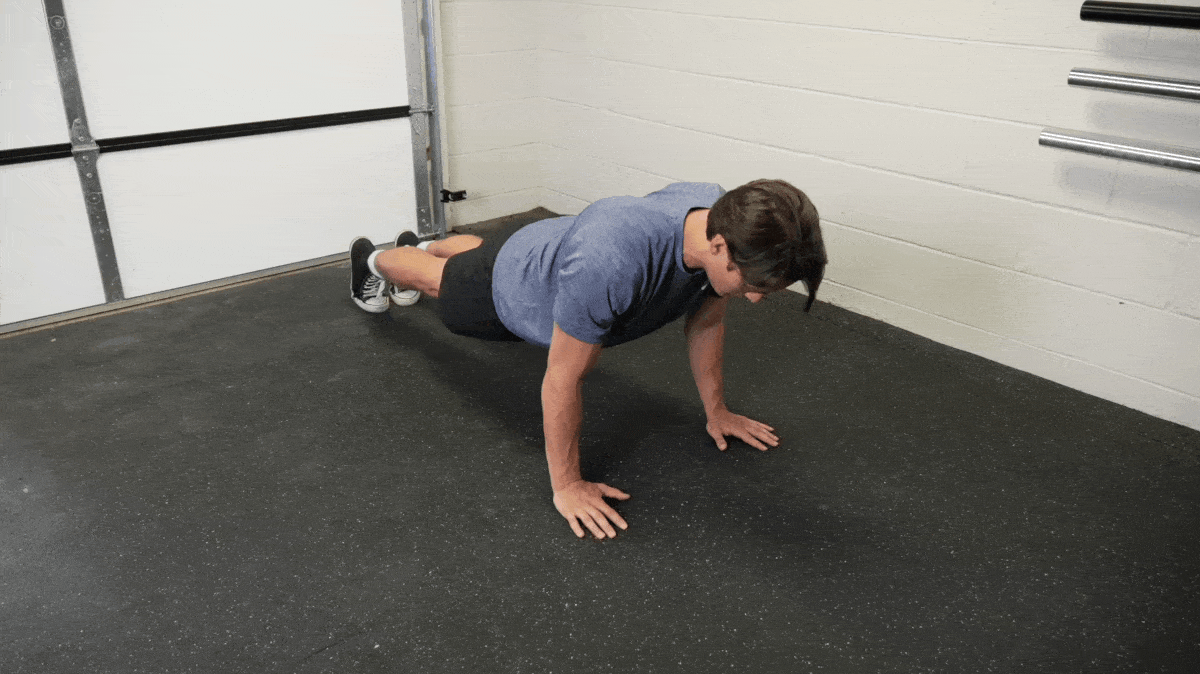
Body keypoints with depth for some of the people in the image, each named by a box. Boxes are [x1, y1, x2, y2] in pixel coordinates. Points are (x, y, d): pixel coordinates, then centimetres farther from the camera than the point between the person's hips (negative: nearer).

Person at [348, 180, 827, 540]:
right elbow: (563, 380, -40)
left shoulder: (724, 219, -31)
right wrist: (566, 484, -30)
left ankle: (419, 243, 72)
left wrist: (716, 411, -6)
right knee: (441, 278, 30)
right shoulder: (611, 263, -53)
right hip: (507, 293, -5)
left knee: (474, 252, 38)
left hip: (552, 247, 6)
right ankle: (374, 259, 64)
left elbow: (705, 320, -12)